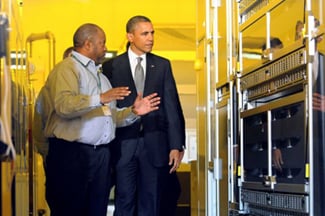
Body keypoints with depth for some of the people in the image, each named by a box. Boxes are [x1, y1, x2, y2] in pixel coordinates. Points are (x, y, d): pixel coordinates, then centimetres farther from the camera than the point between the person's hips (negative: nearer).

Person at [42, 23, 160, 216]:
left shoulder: (100, 75, 26)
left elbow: (111, 116, 24)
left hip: (101, 155, 8)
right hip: (71, 154, -8)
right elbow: (63, 105, -21)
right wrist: (100, 99, -24)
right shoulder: (67, 69, -3)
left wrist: (133, 112, 8)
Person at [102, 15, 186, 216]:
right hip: (124, 145, -1)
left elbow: (172, 107, 5)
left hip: (154, 145, 2)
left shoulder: (163, 65, 9)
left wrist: (176, 145, -2)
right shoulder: (111, 66, 4)